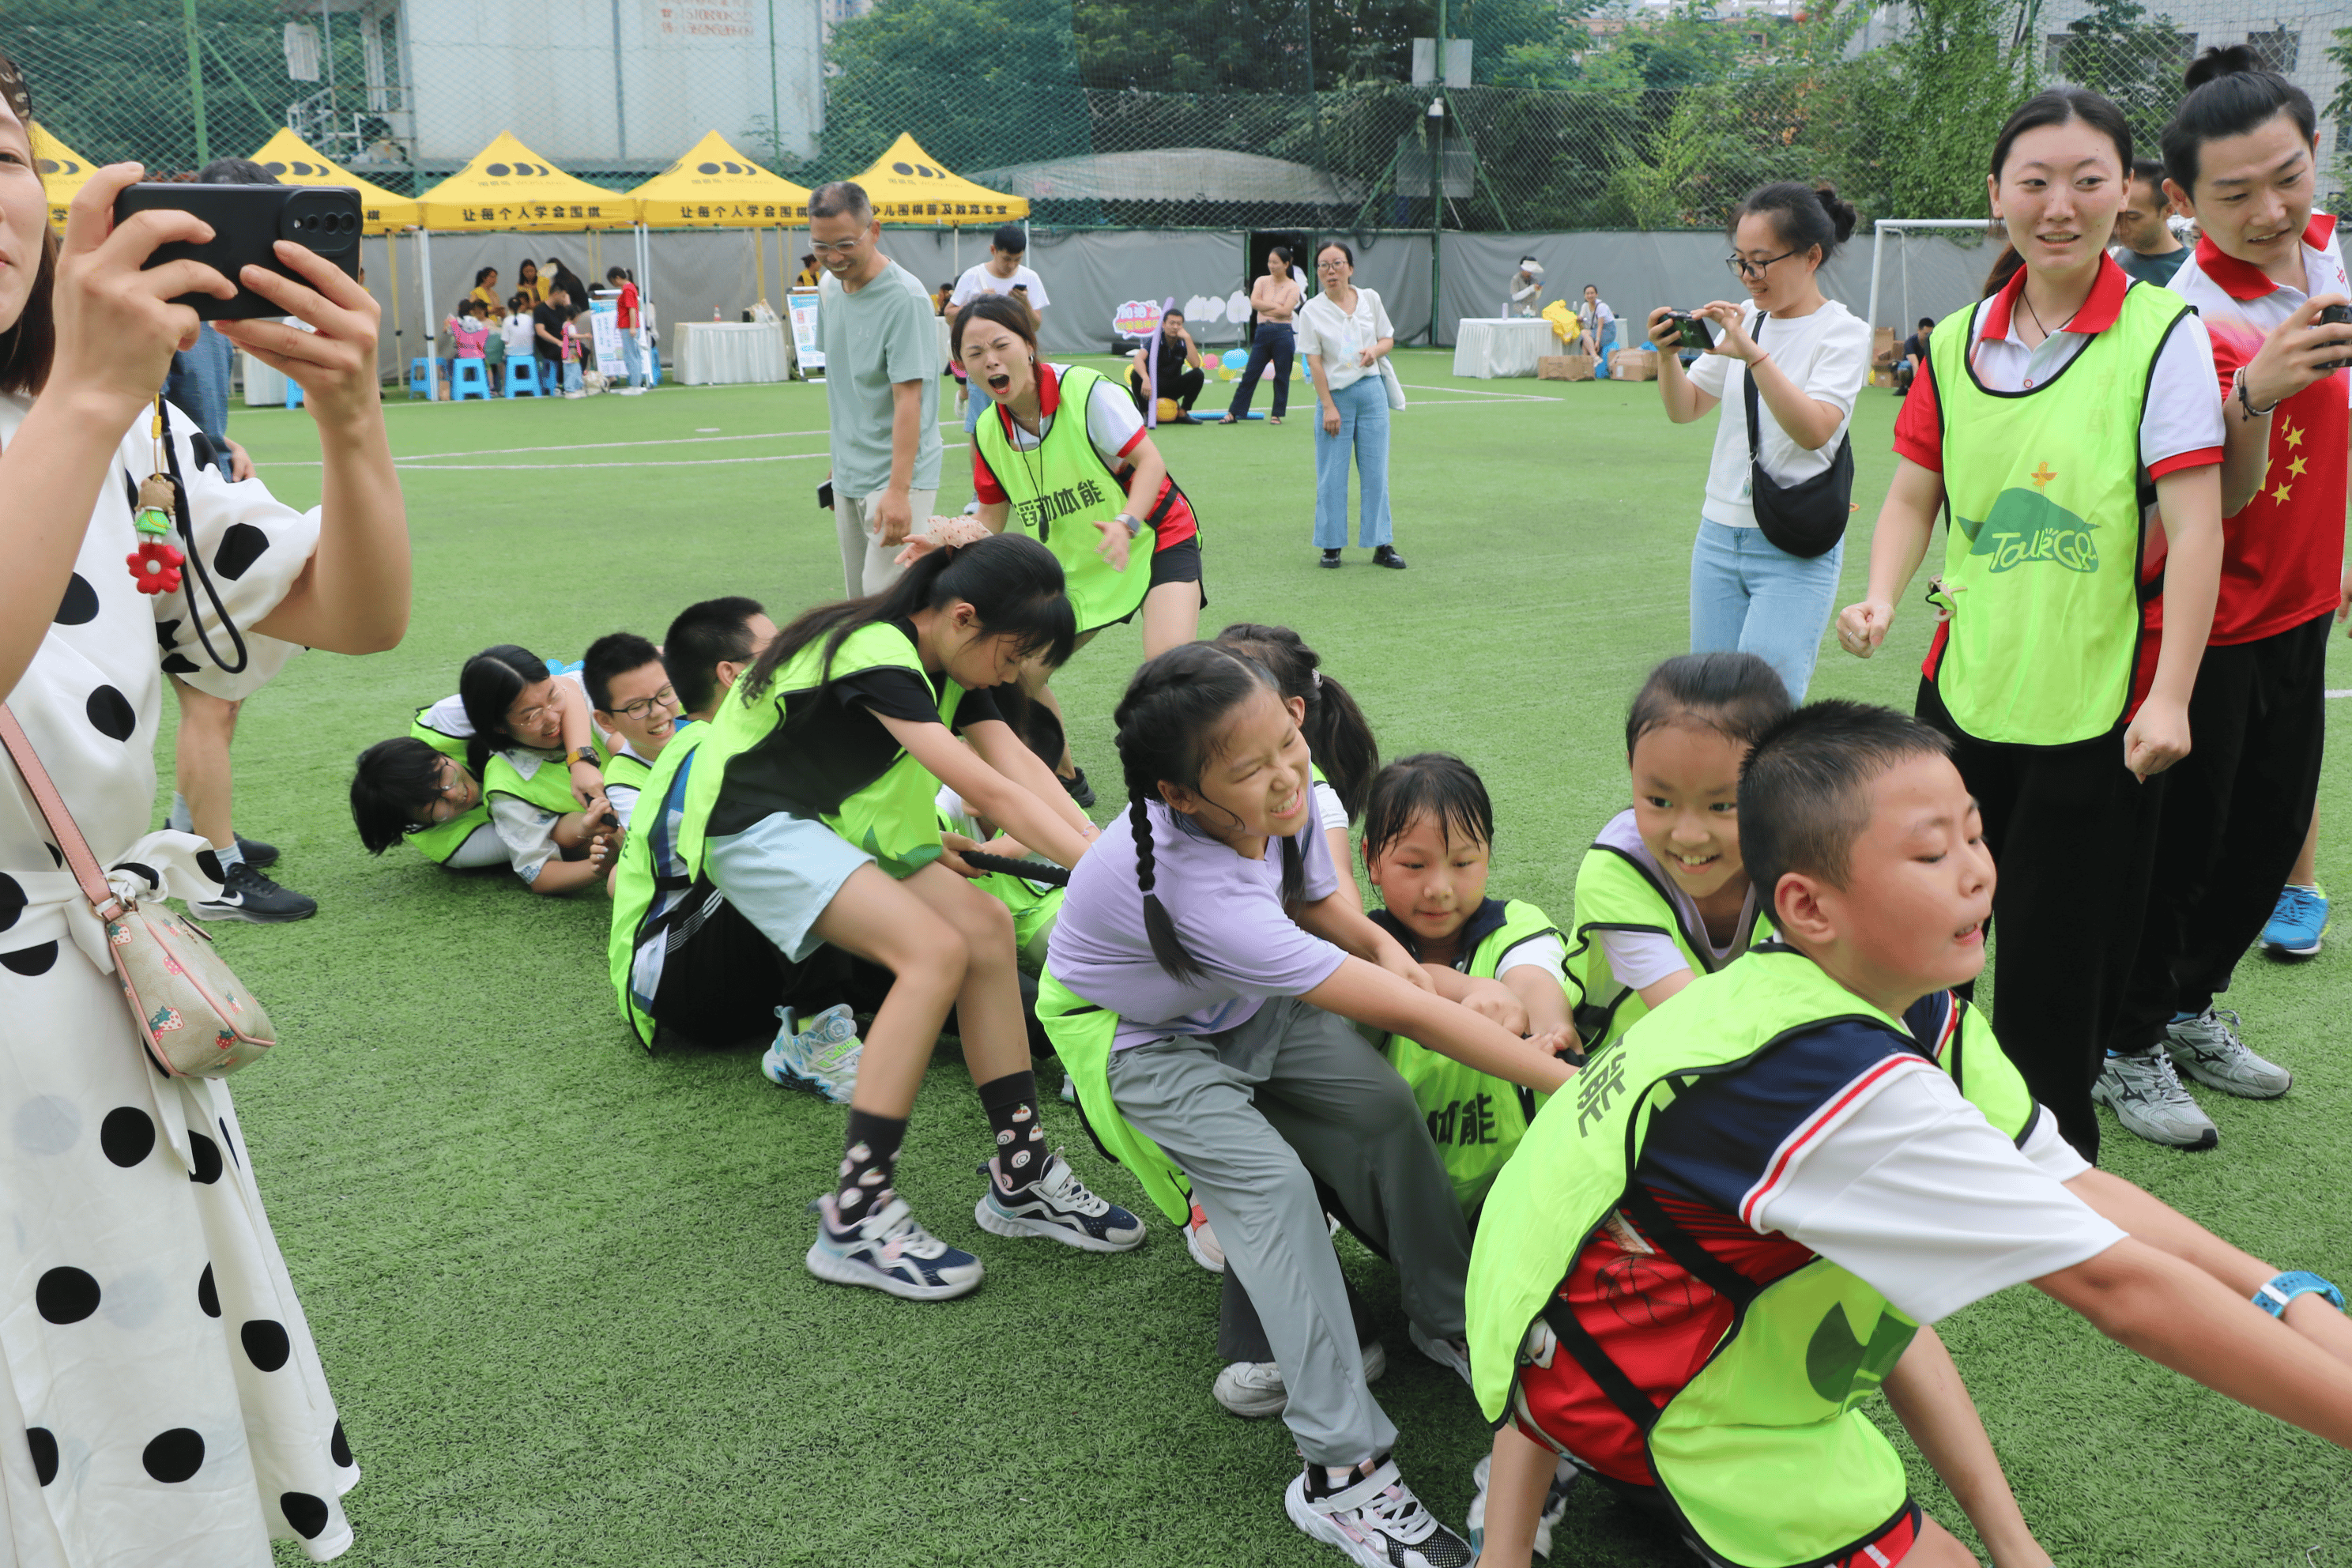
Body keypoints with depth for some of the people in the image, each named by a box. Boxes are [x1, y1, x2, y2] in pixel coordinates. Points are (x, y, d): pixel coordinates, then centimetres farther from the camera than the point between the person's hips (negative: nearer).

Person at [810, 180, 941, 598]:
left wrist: (898, 490, -27)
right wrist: (838, 459, 18)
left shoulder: (904, 298, -17)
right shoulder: (829, 286, 7)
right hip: (848, 476, 8)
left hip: (897, 475, -8)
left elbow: (908, 400, -22)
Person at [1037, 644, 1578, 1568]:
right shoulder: (1200, 892, -44)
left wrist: (1385, 946, -21)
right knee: (1273, 1182, -23)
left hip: (1244, 1001, 7)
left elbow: (1315, 903, 1)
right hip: (1139, 1034, -7)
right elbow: (1403, 1016, -41)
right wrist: (1565, 1080, -37)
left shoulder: (1284, 794, -23)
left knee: (1383, 1105, -9)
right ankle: (1343, 1472, -20)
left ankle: (1450, 1325, 11)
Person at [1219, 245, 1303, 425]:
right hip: (1262, 333, 3)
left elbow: (1285, 311, -14)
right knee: (1250, 374, 1)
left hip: (1283, 334, -3)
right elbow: (1254, 302, -6)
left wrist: (1264, 307, -8)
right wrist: (1276, 306, -9)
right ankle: (1234, 413, 3)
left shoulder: (1293, 287, -1)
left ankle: (1277, 414, 13)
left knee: (1282, 376, 2)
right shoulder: (1262, 281, 9)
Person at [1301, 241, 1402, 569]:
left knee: (1375, 472, 4)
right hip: (1335, 395, -2)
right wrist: (1329, 407, -10)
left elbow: (1388, 338, 13)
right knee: (1331, 477, -1)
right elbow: (1314, 362, -5)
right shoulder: (1312, 311, -3)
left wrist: (1376, 350, -11)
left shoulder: (1370, 299, 5)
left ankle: (1382, 545, 8)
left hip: (1372, 391, 2)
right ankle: (1331, 546, 9)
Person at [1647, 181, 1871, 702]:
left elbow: (1814, 430, -21)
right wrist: (1668, 355, -3)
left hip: (1796, 552, -6)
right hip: (1719, 536, 6)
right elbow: (1683, 409, 16)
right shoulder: (1746, 323, 11)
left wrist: (1753, 354, -28)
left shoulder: (1843, 331, -6)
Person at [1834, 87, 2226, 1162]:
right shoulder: (1955, 342, 4)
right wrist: (1882, 597, -9)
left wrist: (2169, 696, -17)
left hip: (2100, 708, -4)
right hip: (1964, 687, 4)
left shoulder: (2161, 331, -9)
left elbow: (2194, 525, -12)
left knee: (2060, 961, 4)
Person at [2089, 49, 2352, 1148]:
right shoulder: (2193, 319, -24)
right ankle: (2129, 1050, 20)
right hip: (2207, 625, -8)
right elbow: (2221, 500, -28)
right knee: (2180, 842, 2)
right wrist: (2254, 394, -45)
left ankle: (2191, 1011, 36)